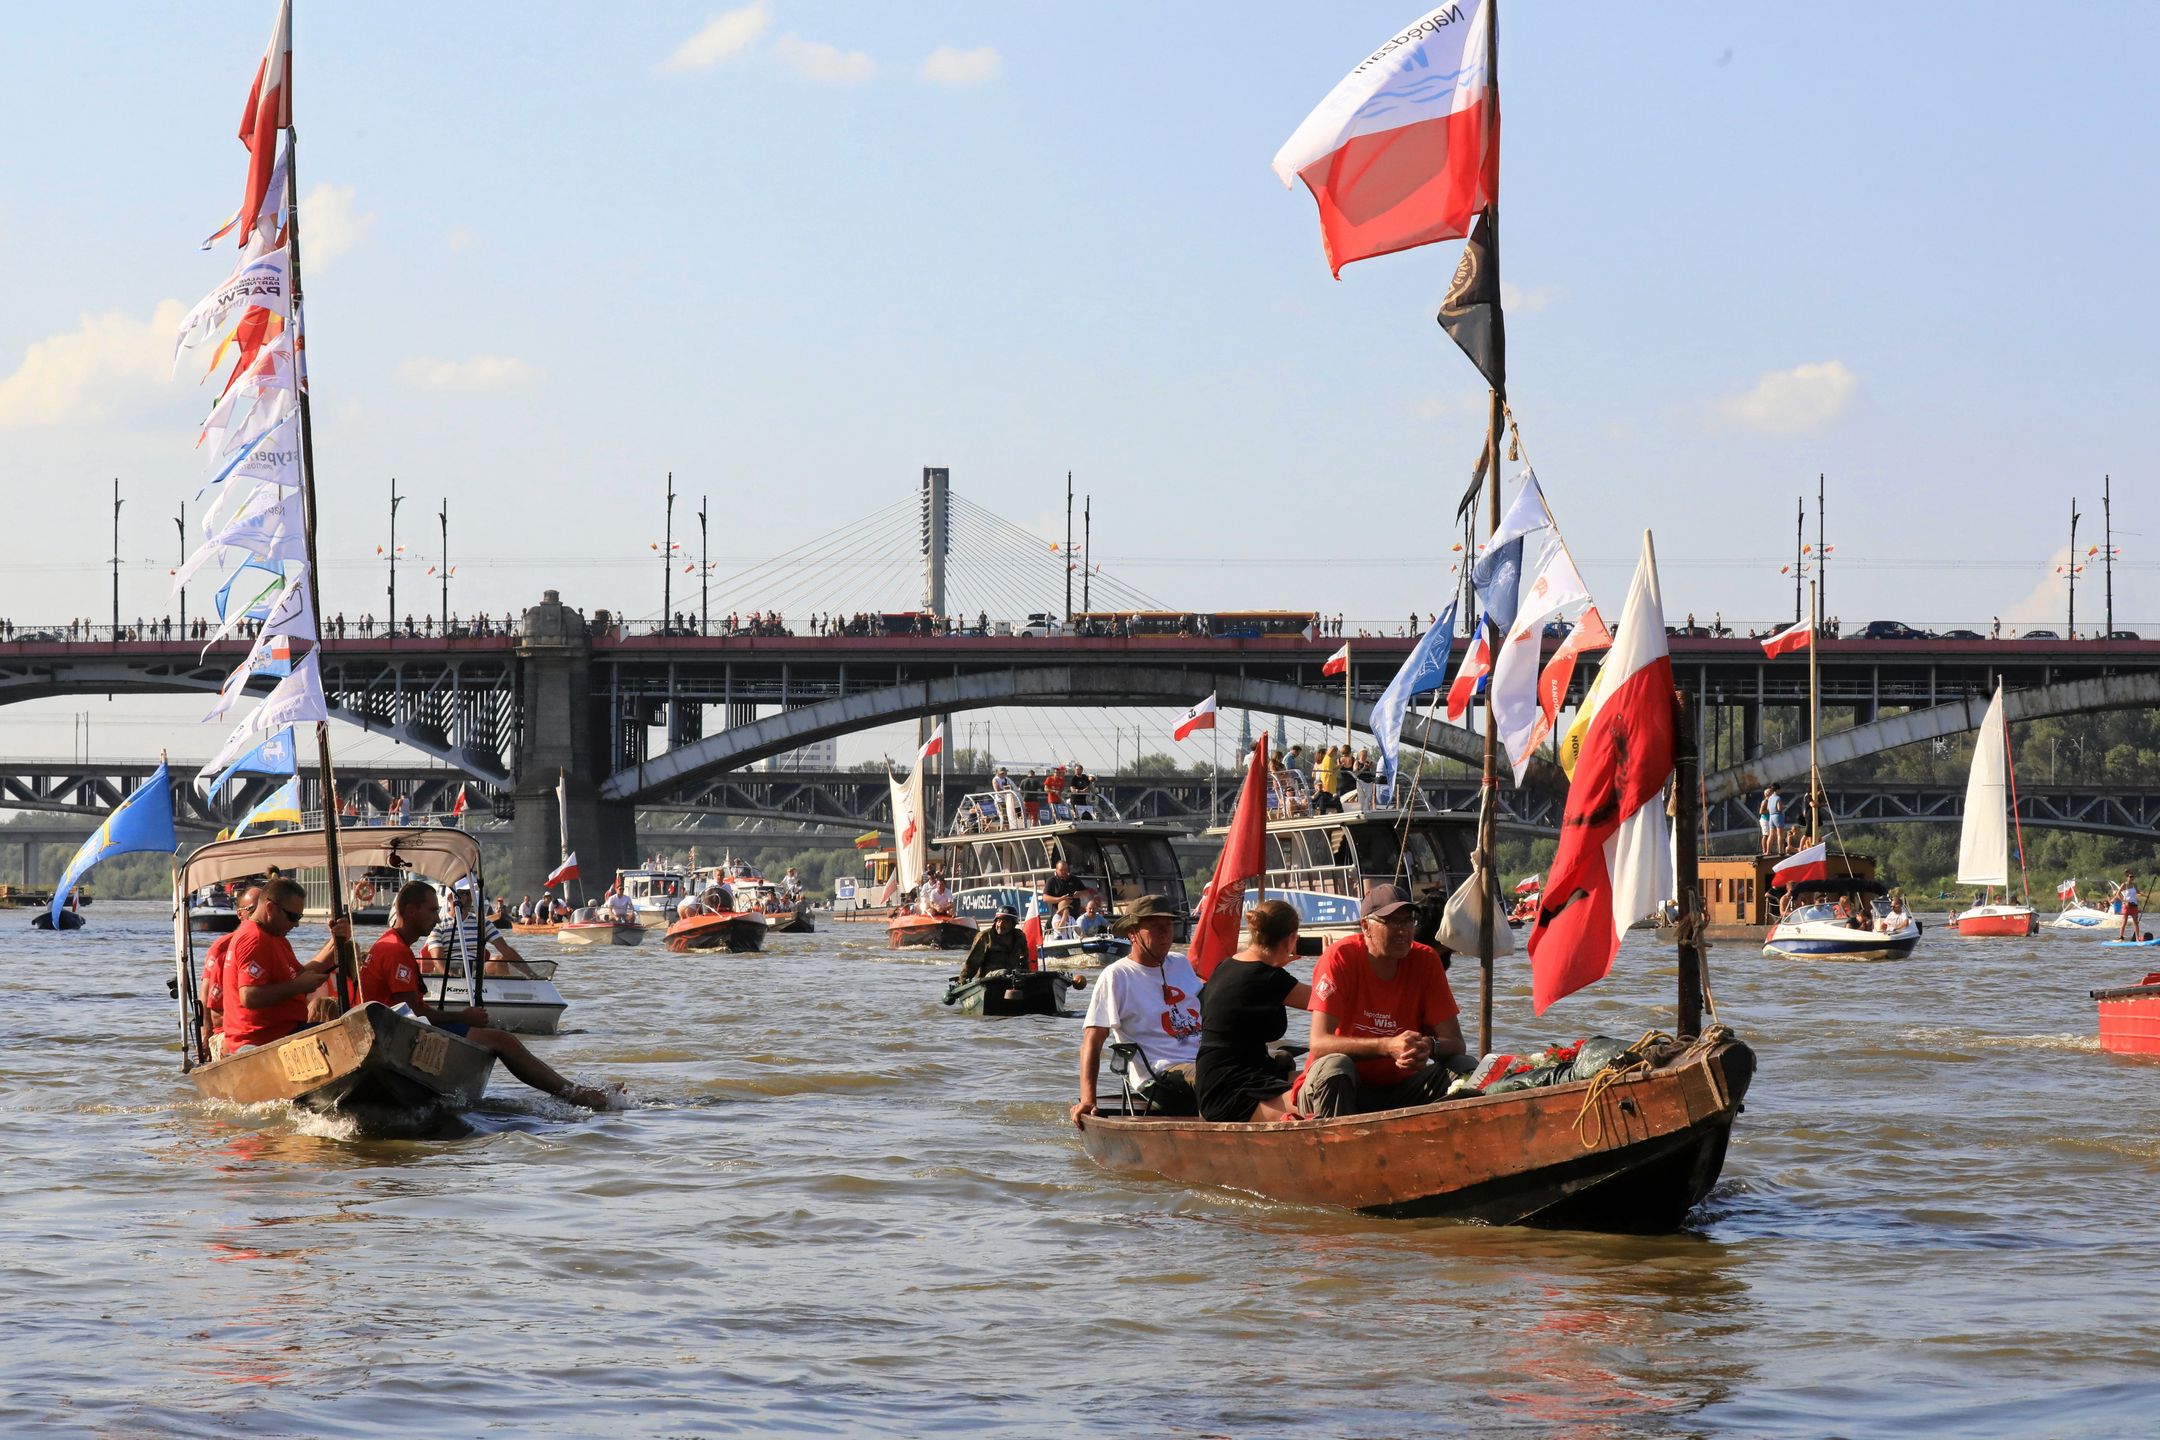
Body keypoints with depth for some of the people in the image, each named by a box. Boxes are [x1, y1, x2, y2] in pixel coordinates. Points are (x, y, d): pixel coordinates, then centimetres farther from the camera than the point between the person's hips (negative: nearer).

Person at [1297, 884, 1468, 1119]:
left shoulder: (1426, 960, -3)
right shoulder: (1341, 957, -14)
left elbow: (1455, 1043, -5)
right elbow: (1319, 1044, -24)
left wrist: (1430, 1046, -31)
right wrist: (1388, 1046, -37)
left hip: (1397, 1089, 4)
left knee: (1465, 1068, -16)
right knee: (1334, 1066, -35)